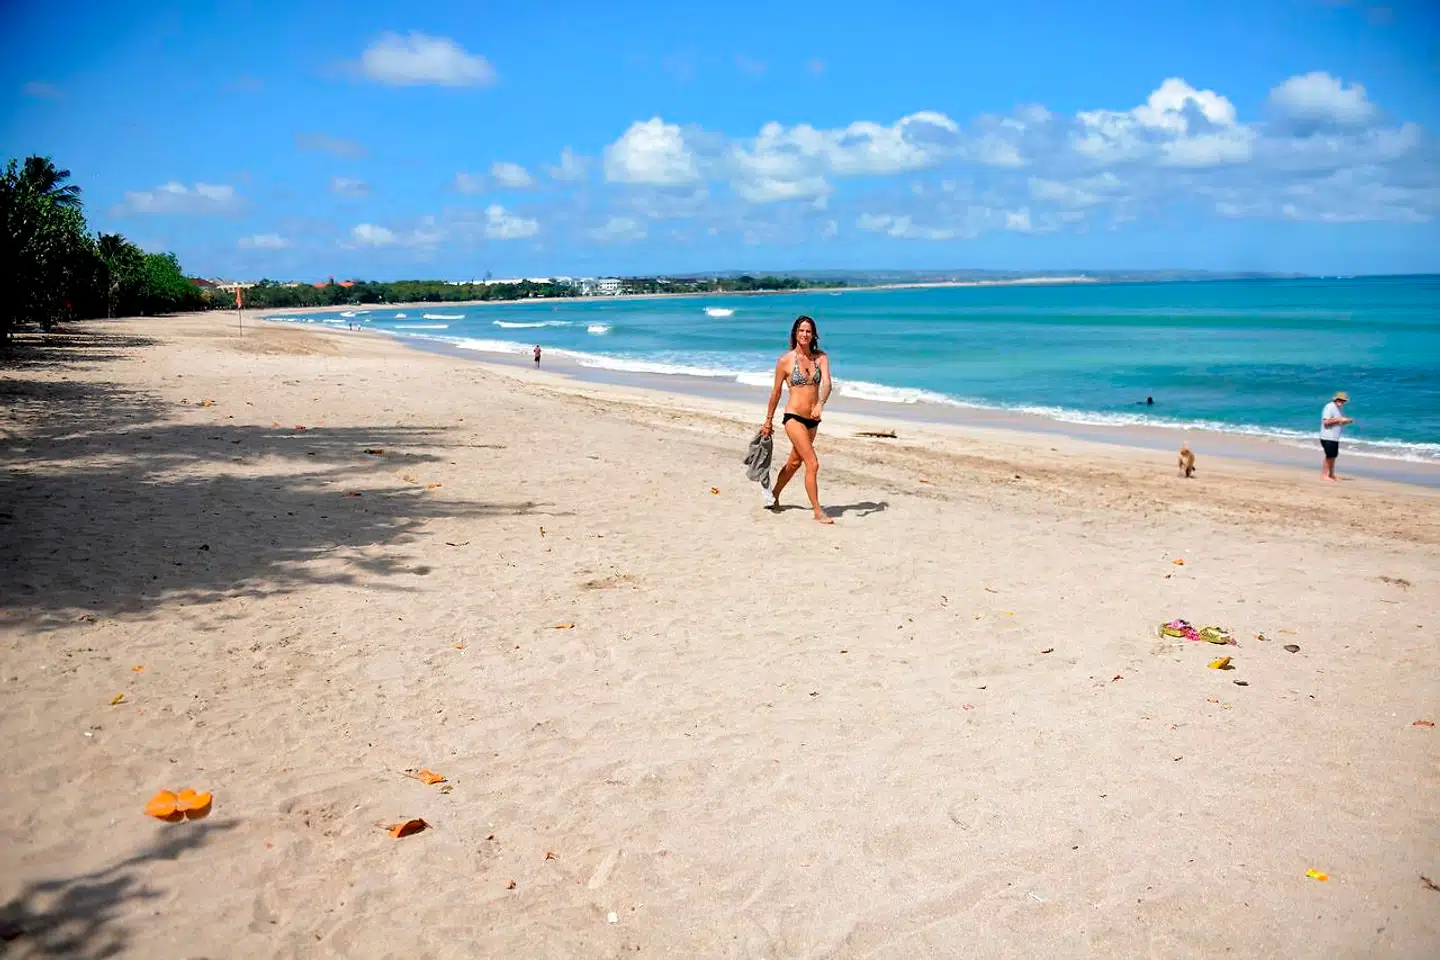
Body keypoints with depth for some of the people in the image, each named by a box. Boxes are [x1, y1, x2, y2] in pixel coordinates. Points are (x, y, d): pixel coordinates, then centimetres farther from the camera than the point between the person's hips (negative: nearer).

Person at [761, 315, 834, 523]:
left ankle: (774, 496, 42)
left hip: (812, 420, 5)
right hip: (794, 417, -5)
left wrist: (820, 404, -33)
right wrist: (768, 420, 8)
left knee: (795, 462, 20)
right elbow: (776, 392, 3)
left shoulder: (821, 357, 2)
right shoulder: (785, 360, -6)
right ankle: (817, 511, -4)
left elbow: (827, 382, -14)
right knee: (812, 464, -12)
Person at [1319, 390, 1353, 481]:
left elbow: (1340, 422, 22)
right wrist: (1339, 419, -22)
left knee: (1333, 456, 10)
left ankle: (1331, 475, 16)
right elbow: (1326, 421, -21)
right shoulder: (1329, 407, -14)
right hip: (1327, 437, -9)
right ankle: (1324, 474, 0)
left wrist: (1348, 421, 3)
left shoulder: (1340, 408, 15)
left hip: (1335, 438, 9)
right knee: (1329, 456, -8)